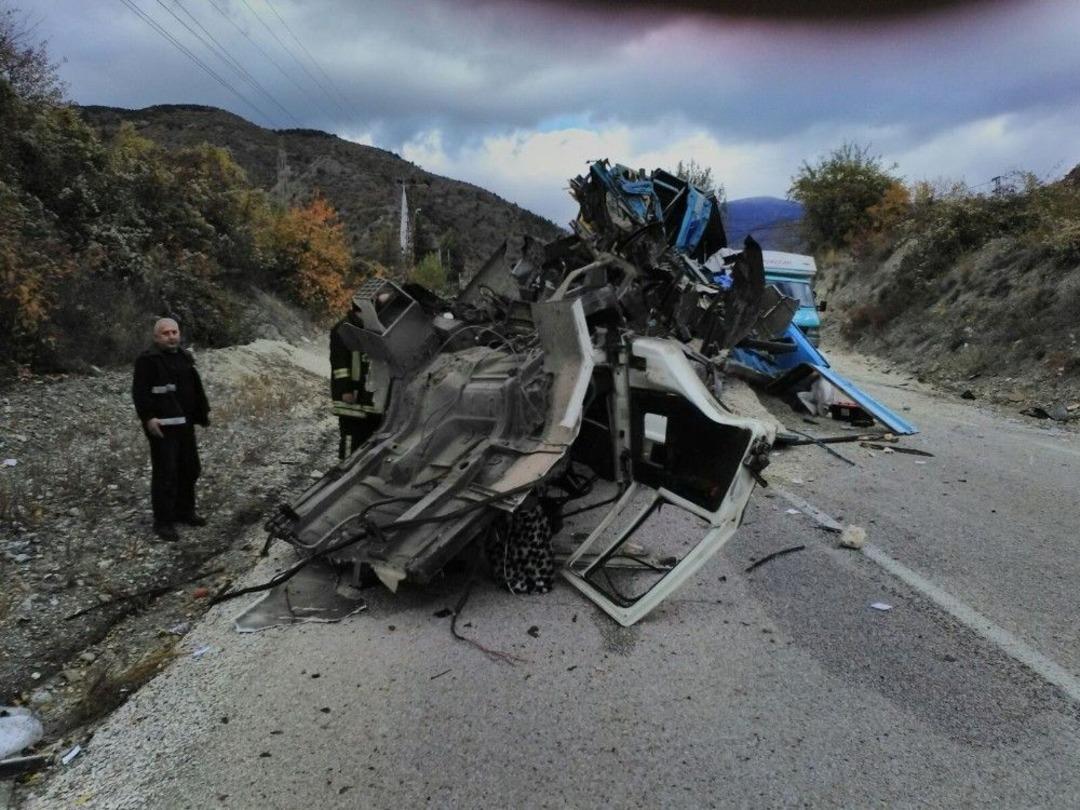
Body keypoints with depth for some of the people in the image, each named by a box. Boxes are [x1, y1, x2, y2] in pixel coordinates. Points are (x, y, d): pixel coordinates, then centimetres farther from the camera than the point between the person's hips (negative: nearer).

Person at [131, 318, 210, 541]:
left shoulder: (185, 357, 15)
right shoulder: (147, 360, -8)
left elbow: (196, 388, 21)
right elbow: (139, 392, -14)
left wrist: (203, 413, 18)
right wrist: (148, 418, -22)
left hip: (185, 424, 8)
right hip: (162, 426, -8)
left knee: (190, 469, 15)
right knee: (165, 473, -7)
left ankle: (184, 511, 31)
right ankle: (163, 522, 1)